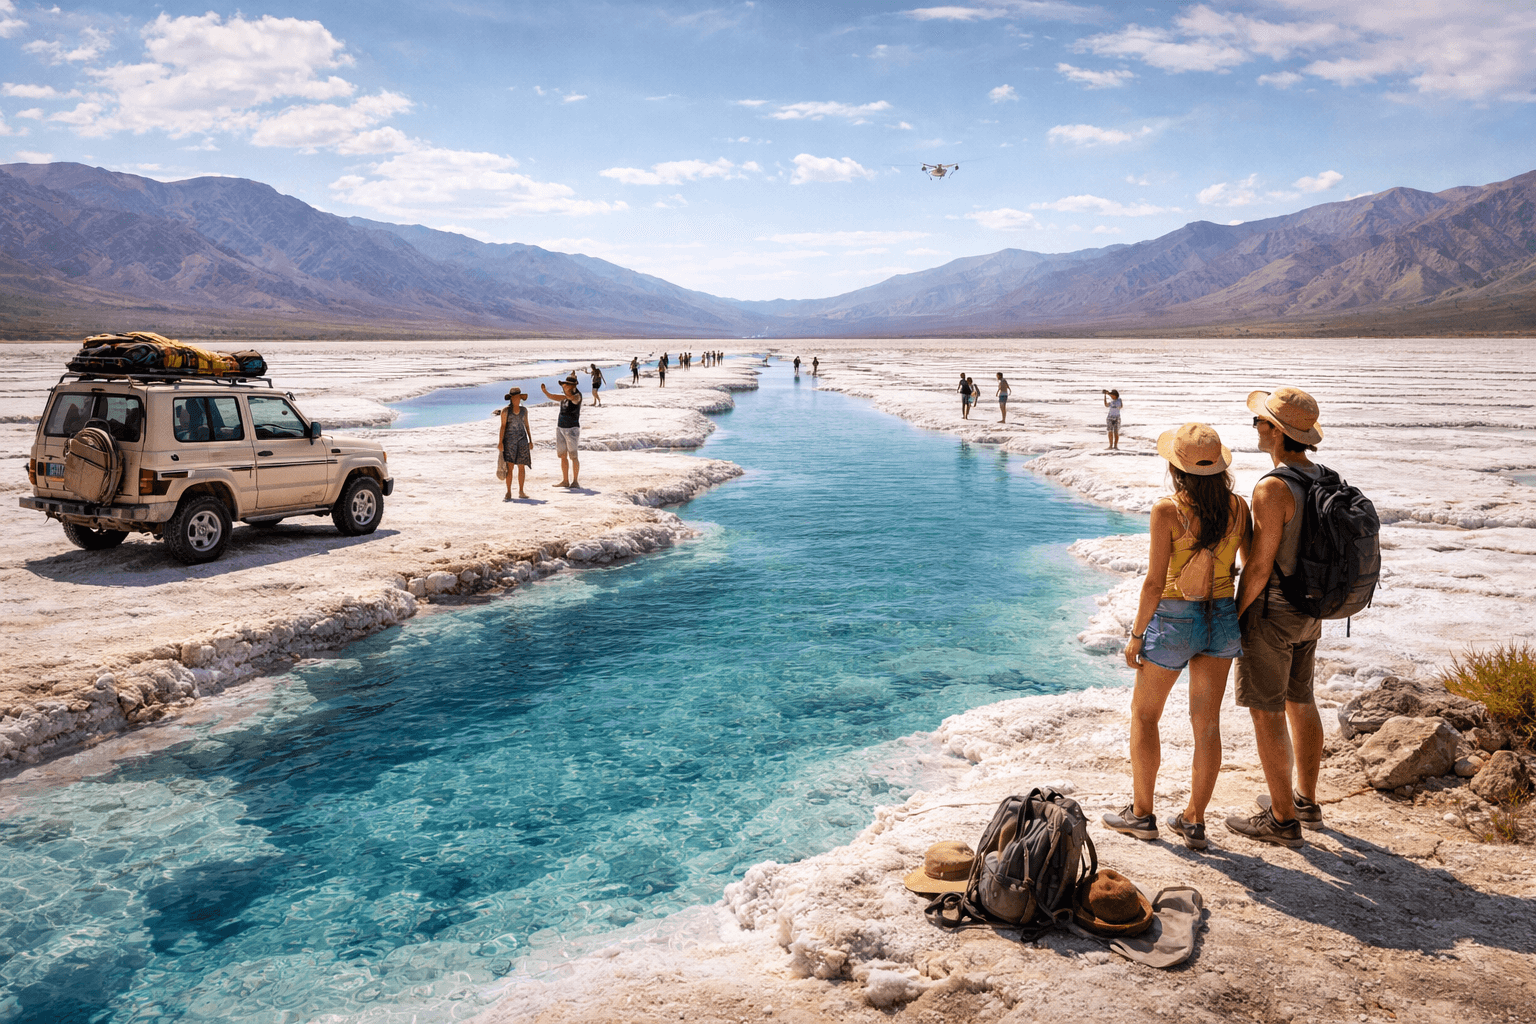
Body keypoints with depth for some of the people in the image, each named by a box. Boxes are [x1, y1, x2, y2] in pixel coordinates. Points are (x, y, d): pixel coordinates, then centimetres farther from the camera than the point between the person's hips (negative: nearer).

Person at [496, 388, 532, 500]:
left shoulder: (524, 410, 10)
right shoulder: (505, 411, 0)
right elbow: (503, 426, -2)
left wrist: (530, 440, 11)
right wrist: (501, 442, -8)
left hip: (522, 440, 3)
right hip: (509, 440, -3)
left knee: (522, 466, 2)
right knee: (509, 467, -7)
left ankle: (521, 491, 12)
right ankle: (508, 493, -2)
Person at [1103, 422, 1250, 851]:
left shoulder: (1167, 511, -18)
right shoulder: (1238, 507, -3)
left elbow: (1155, 582, -17)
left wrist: (1136, 635, -8)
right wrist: (1242, 622, 18)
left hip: (1174, 621, -5)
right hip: (1222, 617, 5)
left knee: (1144, 714, 13)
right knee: (1207, 722, 12)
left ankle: (1141, 813, 20)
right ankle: (1194, 820, 20)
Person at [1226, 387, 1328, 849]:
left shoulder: (1273, 489, -25)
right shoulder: (1322, 479, 3)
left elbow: (1260, 567, -23)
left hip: (1271, 612, -9)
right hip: (1309, 611, 9)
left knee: (1266, 712, 2)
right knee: (1299, 702, 20)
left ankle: (1283, 820, 10)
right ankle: (1306, 801, 33)